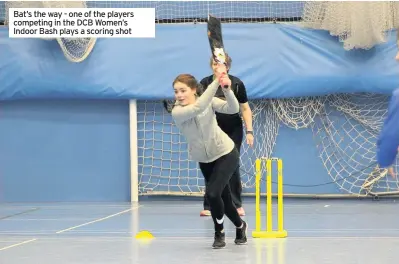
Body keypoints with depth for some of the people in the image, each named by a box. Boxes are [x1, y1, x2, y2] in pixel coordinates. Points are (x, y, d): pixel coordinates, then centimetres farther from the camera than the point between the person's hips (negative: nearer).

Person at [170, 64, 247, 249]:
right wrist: (216, 81, -42)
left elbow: (233, 109, -28)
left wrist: (227, 89, -46)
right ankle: (240, 226, 41)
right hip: (204, 160, 3)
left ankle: (219, 232, 6)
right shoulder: (177, 112, -20)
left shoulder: (208, 101, -15)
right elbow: (198, 108, -38)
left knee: (212, 193, -19)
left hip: (226, 154, -2)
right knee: (223, 198, 11)